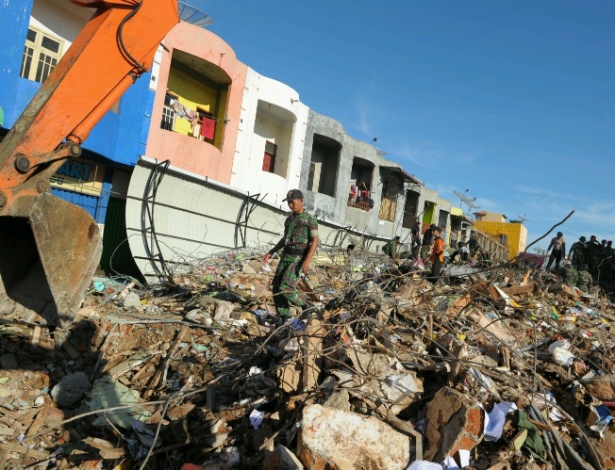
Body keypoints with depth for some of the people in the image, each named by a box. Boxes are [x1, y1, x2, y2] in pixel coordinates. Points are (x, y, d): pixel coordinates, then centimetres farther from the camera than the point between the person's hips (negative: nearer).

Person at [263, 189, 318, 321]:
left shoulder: (311, 219, -5)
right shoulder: (289, 219, 17)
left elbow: (315, 241, -12)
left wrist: (307, 260, -24)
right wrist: (271, 252, 17)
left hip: (299, 259, -7)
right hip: (286, 257, 7)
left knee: (285, 288, -18)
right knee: (277, 289, 1)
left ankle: (307, 308, 5)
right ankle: (284, 321, 10)